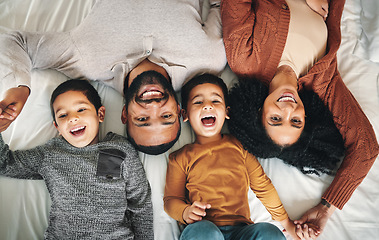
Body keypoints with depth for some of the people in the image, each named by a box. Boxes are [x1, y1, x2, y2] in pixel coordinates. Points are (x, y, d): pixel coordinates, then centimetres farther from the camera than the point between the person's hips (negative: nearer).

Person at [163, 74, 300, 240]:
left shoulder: (239, 146, 17)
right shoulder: (180, 158, 12)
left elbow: (262, 186, 20)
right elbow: (171, 199, 10)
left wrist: (287, 223, 19)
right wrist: (186, 212, -13)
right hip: (203, 226, -2)